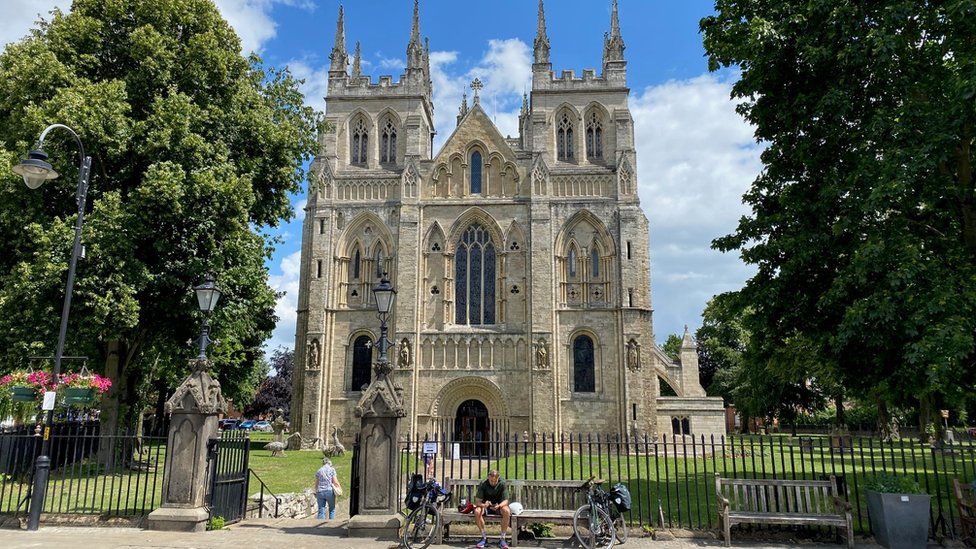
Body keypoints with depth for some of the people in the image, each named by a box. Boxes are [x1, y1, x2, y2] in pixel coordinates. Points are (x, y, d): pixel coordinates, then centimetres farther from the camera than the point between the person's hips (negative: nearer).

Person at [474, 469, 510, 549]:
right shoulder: (483, 484, -16)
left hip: (498, 506, 0)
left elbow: (505, 501, -17)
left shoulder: (502, 484, -16)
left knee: (507, 511, -34)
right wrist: (483, 505, -41)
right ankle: (484, 538, -17)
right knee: (477, 511, -32)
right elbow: (477, 501, -18)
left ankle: (502, 538, -21)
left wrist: (499, 506, -39)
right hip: (486, 506, 0)